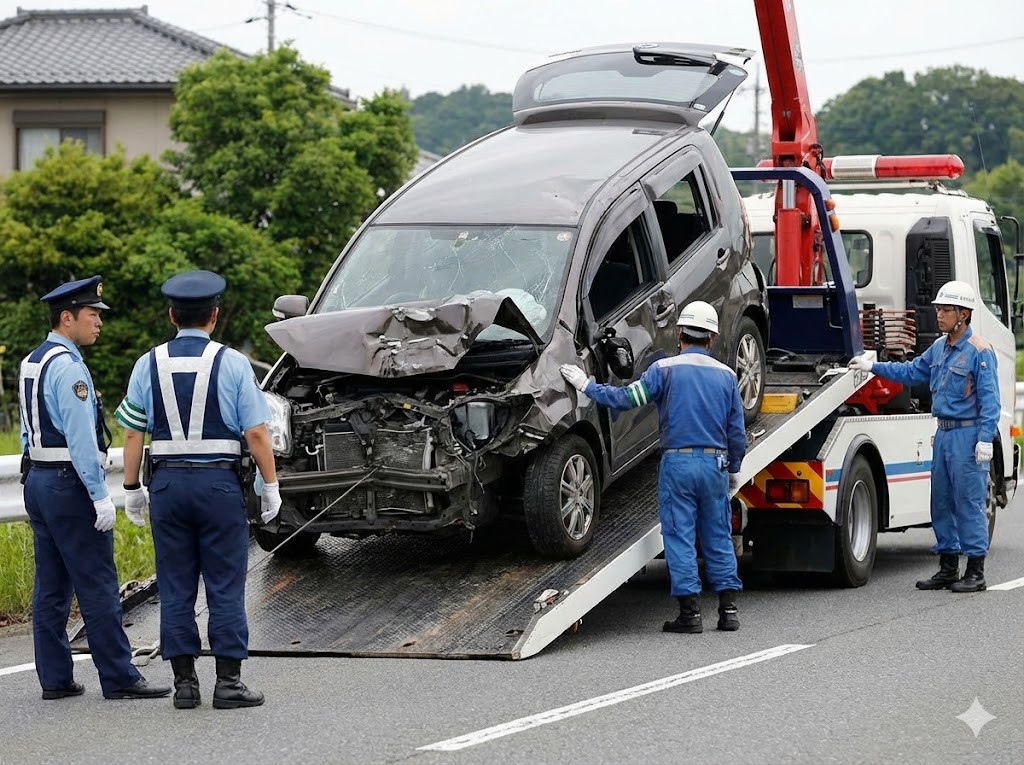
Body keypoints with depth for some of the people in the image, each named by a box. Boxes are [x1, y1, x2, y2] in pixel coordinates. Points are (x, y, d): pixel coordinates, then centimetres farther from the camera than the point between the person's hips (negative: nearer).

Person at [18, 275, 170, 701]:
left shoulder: (31, 364, 14)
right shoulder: (68, 367, -16)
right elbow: (81, 438, -20)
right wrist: (100, 496, -18)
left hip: (37, 479, 10)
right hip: (69, 484, -10)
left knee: (51, 587, 10)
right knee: (97, 587, -6)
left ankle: (55, 679, 12)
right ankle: (119, 679, -4)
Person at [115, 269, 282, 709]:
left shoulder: (149, 365, 3)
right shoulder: (231, 363, -4)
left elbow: (132, 432, 3)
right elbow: (256, 432, -6)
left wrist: (132, 488, 12)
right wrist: (270, 486, 2)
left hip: (168, 483, 3)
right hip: (219, 482, -2)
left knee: (176, 589, 7)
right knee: (225, 586, 2)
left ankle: (184, 682, 8)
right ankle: (228, 682, 1)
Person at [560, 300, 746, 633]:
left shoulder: (665, 369, -4)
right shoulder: (726, 375, 8)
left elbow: (627, 398, -10)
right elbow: (737, 432, 10)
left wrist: (586, 385, 1)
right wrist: (734, 469, 23)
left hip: (678, 462, -3)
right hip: (714, 462, 3)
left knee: (680, 538, 1)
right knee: (718, 537, 10)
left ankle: (690, 611, -2)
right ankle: (728, 608, 8)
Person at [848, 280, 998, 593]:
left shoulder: (979, 350, -12)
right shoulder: (939, 347, 13)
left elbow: (989, 398, -14)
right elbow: (912, 371, 25)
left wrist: (985, 439, -19)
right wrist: (873, 367, 19)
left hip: (968, 434, -9)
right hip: (944, 433, 9)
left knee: (969, 503, -5)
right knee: (942, 504, 11)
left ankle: (975, 572, 0)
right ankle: (948, 569, 18)